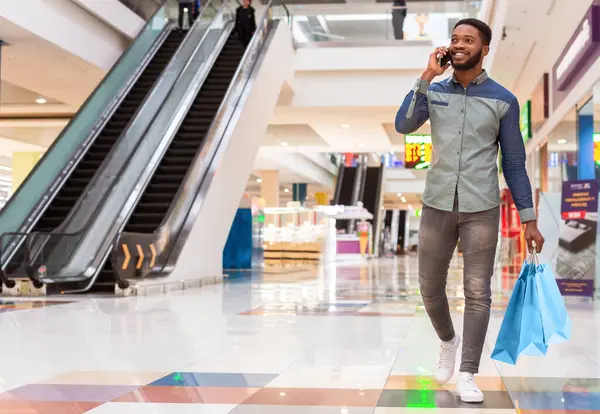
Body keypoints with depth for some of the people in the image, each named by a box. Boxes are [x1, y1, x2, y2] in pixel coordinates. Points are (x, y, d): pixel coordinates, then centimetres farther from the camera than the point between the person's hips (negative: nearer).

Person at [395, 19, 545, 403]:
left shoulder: (503, 100, 0)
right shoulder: (434, 91, 6)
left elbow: (514, 162, 2)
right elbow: (404, 126, -12)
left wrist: (529, 218, -1)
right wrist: (428, 76, -14)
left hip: (482, 210, -2)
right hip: (437, 206, 2)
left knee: (478, 292, -1)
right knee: (430, 287, 8)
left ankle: (468, 375, 9)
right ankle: (448, 340, 37)